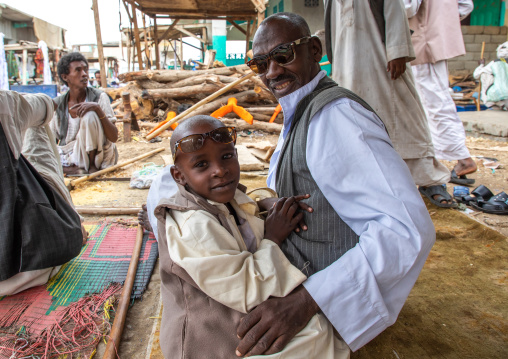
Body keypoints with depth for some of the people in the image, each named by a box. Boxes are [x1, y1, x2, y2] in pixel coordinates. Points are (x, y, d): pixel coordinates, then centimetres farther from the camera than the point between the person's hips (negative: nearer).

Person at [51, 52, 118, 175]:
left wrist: (98, 109, -29)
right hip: (70, 154, 2)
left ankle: (92, 165, -14)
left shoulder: (99, 97, -8)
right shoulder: (58, 104, 1)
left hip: (97, 155, -2)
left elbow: (114, 137, -17)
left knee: (89, 115, -26)